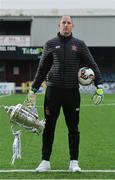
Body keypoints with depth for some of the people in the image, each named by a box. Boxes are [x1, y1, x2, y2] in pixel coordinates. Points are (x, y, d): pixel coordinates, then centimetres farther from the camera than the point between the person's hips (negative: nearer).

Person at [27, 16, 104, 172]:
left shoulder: (79, 45, 6)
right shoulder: (50, 44, 7)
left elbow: (92, 65, 7)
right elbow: (42, 69, 12)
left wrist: (99, 86, -4)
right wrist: (33, 89, 10)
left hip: (72, 91, 0)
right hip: (53, 90, 0)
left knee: (73, 128, 3)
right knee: (48, 127, 1)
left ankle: (74, 162, 11)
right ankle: (45, 161, 8)